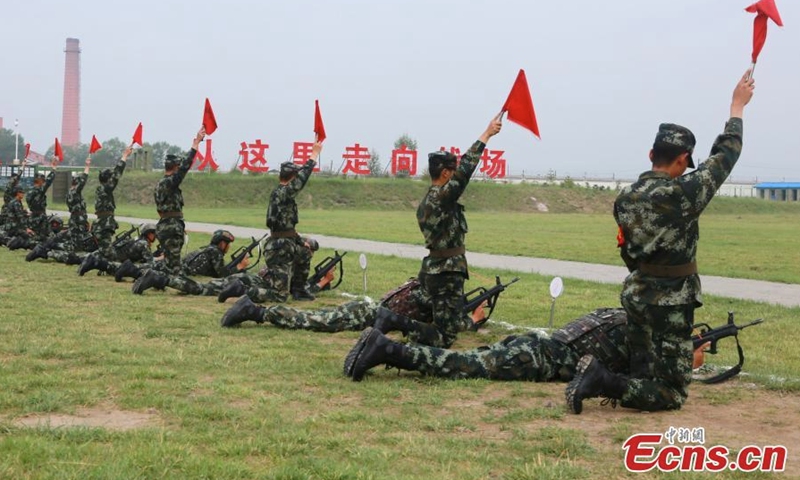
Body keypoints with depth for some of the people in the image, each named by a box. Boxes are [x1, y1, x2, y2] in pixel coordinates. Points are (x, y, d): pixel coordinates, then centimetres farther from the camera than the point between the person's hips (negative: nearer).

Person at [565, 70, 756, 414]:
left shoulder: (626, 196, 3)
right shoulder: (681, 194, -18)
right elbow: (724, 156, -7)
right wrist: (737, 106, 6)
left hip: (635, 294, 8)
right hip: (669, 303, -8)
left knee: (646, 378, 18)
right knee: (672, 393, -1)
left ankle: (597, 374, -6)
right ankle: (601, 382, -18)